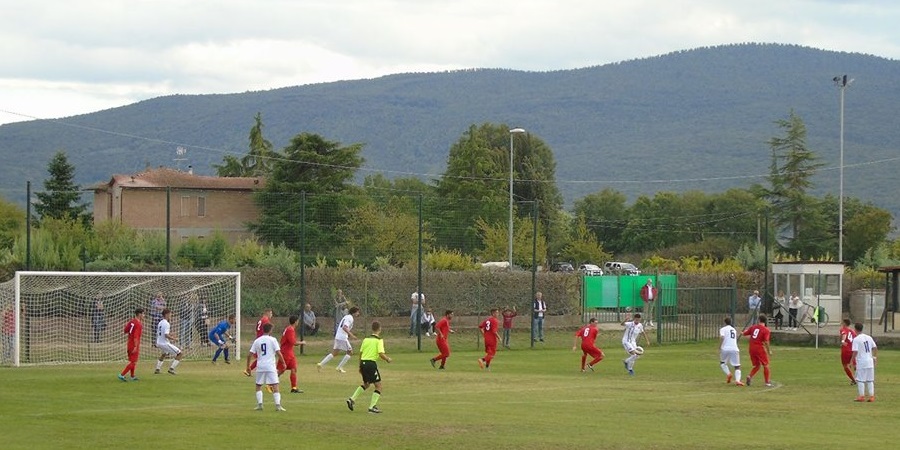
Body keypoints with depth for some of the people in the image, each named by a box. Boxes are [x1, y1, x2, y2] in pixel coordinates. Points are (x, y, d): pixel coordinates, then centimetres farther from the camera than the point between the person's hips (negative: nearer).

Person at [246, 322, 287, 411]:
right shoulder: (273, 340, -2)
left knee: (258, 386, 16)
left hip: (260, 367, 3)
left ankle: (259, 404, 6)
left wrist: (248, 367, 13)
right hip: (271, 366, -3)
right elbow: (278, 353, -8)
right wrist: (283, 363, 3)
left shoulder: (257, 341, 8)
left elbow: (251, 355, 5)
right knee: (275, 386, -3)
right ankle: (278, 405, -13)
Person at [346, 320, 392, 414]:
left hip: (363, 362, 7)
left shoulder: (366, 339, 11)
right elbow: (381, 354, -16)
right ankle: (372, 407, -2)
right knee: (378, 385, 4)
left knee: (366, 384, 27)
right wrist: (388, 359, 4)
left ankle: (352, 399, 16)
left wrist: (360, 366, 21)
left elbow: (360, 353, 13)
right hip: (371, 363, -7)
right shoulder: (379, 340, -7)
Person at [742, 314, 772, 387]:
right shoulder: (765, 330, -8)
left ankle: (750, 376, -7)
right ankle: (767, 382, 8)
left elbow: (744, 333, 12)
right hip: (760, 349, -5)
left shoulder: (753, 327, 6)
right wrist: (769, 351, -6)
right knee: (765, 365, 8)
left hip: (752, 349, 5)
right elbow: (766, 341, -16)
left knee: (757, 365, 17)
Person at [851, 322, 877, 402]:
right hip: (870, 361, 6)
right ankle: (872, 396, 10)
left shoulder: (856, 339, -10)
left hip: (861, 362, -6)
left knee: (860, 380, 3)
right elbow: (875, 347, 10)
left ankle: (861, 396, 2)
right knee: (870, 380, 11)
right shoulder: (869, 337, 8)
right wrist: (875, 357, 22)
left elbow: (855, 352, -15)